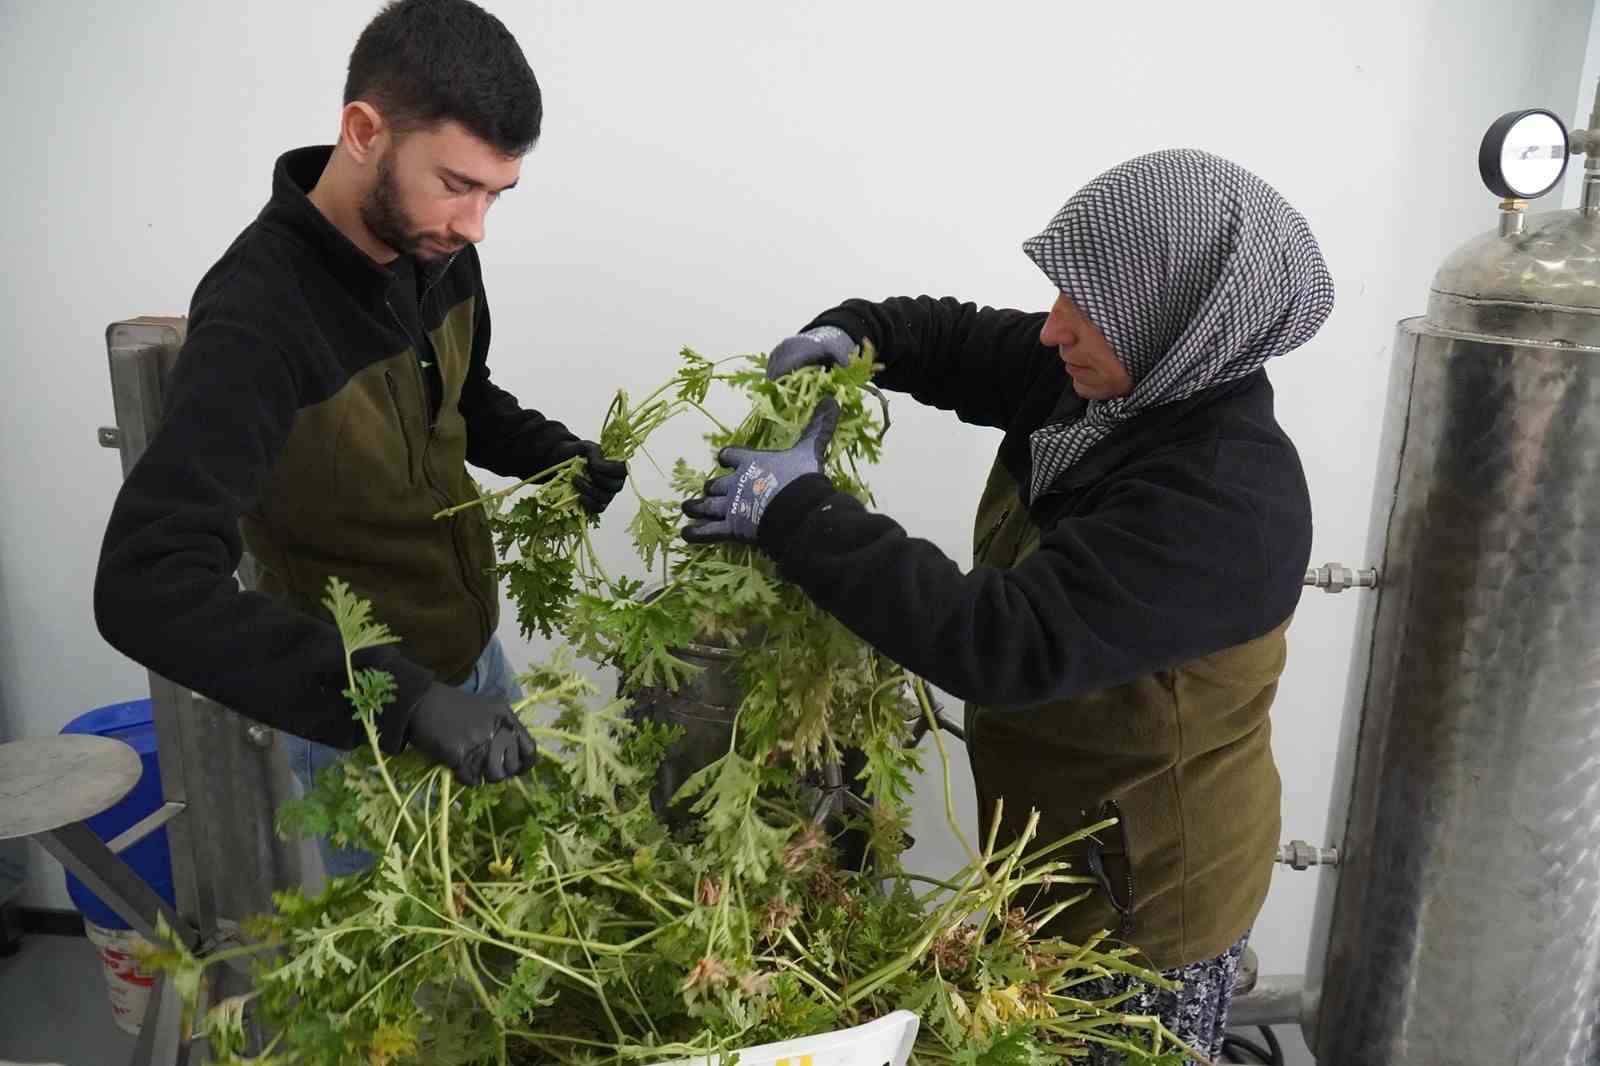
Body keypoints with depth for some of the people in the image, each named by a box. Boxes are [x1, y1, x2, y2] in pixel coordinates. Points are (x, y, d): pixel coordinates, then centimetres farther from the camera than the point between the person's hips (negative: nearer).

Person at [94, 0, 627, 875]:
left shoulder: (435, 246, -8)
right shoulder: (257, 317, -30)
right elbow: (147, 589, -39)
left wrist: (553, 453, -9)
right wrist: (401, 698, -46)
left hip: (473, 654, 7)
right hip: (360, 715, -6)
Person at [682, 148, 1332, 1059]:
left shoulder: (1223, 498, -33)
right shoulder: (1107, 380, -7)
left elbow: (1003, 644, -38)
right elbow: (961, 342, 8)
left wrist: (800, 513, -34)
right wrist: (854, 333, -14)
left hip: (1147, 889, -8)